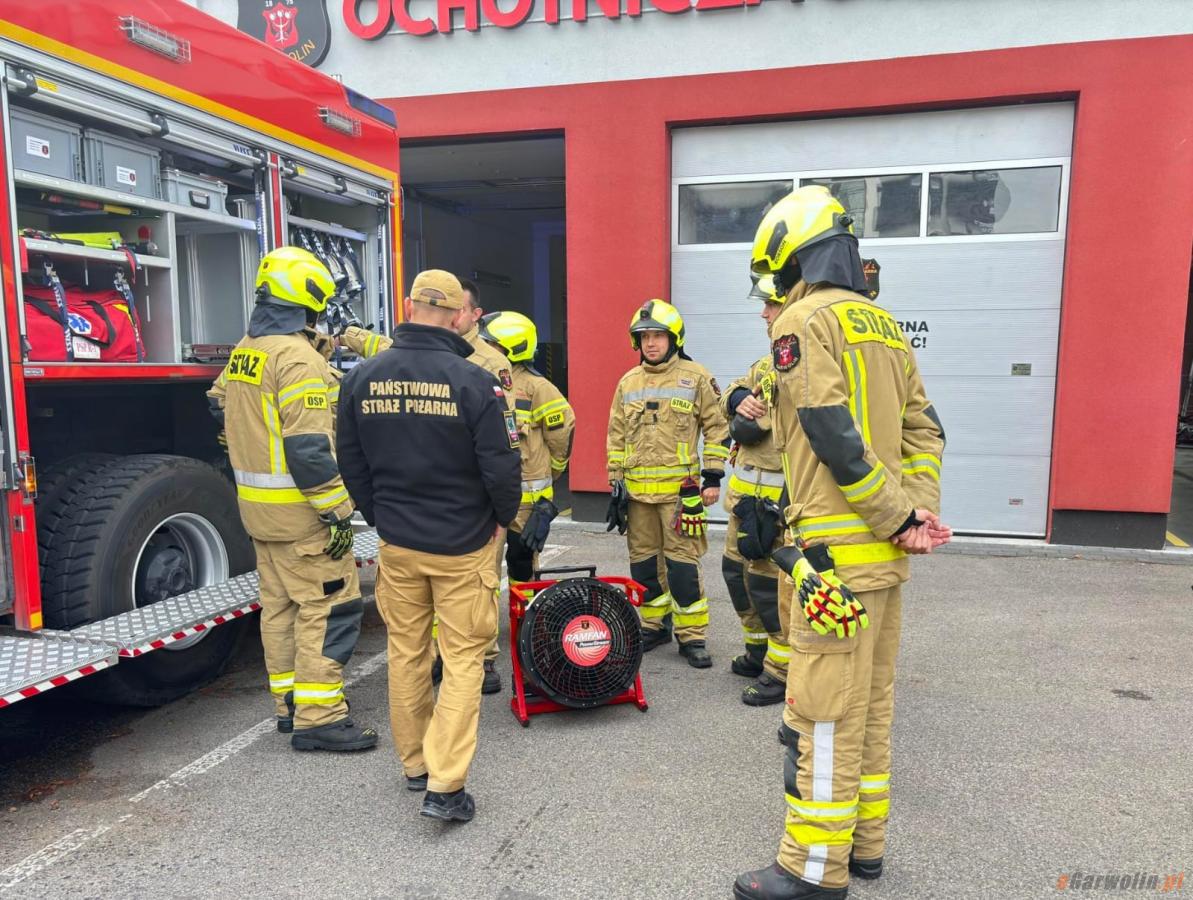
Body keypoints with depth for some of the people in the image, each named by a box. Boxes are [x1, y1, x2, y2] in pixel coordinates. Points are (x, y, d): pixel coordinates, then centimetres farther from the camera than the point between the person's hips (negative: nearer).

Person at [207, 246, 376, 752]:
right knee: (328, 607, -3)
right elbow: (308, 446, -24)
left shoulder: (244, 352, 10)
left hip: (258, 505, 10)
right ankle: (318, 719, 1)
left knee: (280, 605, 16)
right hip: (299, 509, -10)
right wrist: (336, 510, -21)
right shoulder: (297, 357, -19)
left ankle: (290, 703, 27)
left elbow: (220, 406, 22)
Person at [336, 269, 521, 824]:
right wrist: (504, 517, 4)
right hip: (462, 544, -4)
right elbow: (500, 464, -14)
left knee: (405, 652, 18)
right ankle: (444, 784, 4)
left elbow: (351, 462, 5)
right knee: (463, 658, 6)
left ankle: (415, 765, 31)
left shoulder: (362, 378, -2)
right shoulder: (470, 381, -17)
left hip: (396, 542, 4)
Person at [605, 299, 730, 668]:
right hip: (637, 489, 5)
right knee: (643, 561, 11)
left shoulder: (696, 377, -1)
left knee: (683, 562, -3)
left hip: (680, 488, -4)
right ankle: (655, 625, 27)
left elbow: (717, 427, 1)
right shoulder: (628, 383, 11)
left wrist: (714, 477, -4)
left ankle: (691, 635, 8)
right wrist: (616, 483, 10)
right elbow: (616, 437, 14)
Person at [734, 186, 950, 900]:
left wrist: (900, 518, -12)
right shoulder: (886, 326, 16)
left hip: (839, 550, -9)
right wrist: (919, 512, 1)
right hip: (886, 552, 9)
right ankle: (865, 841, 31)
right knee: (872, 701, 17)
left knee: (825, 712, 1)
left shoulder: (804, 321, -10)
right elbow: (925, 430, 11)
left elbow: (836, 439, -19)